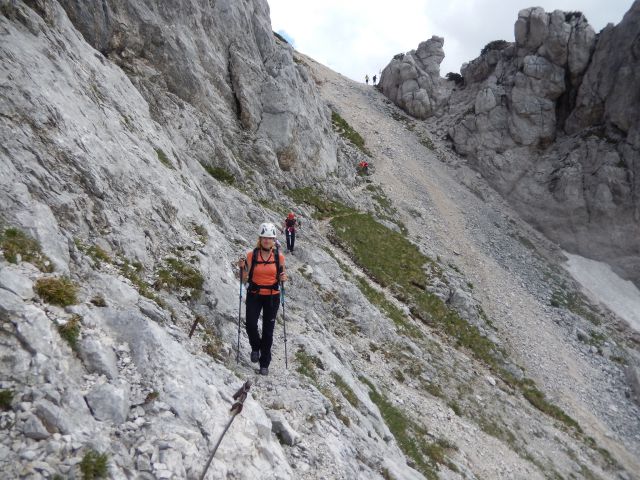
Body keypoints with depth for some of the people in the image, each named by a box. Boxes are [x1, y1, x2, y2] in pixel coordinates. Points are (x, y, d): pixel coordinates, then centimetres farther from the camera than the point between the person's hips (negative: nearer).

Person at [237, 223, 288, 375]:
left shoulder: (279, 257, -3)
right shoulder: (251, 255, -5)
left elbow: (281, 279, 7)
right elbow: (245, 279, -2)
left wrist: (283, 278, -15)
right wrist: (242, 267, -20)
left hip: (272, 297, 0)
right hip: (254, 295, 0)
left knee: (268, 330, 4)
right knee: (250, 324, -14)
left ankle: (264, 363, 19)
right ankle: (255, 347, 20)